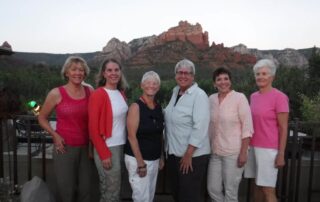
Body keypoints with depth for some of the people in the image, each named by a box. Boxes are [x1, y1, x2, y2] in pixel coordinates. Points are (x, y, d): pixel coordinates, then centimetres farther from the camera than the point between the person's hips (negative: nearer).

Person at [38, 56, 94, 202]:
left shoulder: (90, 92, 1)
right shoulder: (56, 93, -7)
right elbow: (42, 118, 4)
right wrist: (55, 135, -9)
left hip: (85, 148, 3)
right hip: (65, 148, -3)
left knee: (85, 190, 14)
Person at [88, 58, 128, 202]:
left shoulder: (121, 93, 7)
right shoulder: (98, 94, -14)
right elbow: (93, 128, -15)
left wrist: (127, 144, 7)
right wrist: (104, 154, -16)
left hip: (121, 146, 7)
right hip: (107, 148, -7)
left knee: (113, 189, 20)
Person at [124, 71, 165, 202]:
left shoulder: (159, 108, 7)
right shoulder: (136, 107, -12)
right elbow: (132, 136, -16)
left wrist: (161, 157, 11)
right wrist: (140, 162, -17)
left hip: (154, 159, 6)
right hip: (137, 159, -6)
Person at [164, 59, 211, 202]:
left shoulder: (199, 95, -14)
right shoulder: (175, 92, 9)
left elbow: (200, 127, -21)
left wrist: (188, 154, -21)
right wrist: (169, 147, 12)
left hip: (193, 155, -7)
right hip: (174, 153, 7)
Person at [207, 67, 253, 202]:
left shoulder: (240, 98, -10)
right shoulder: (211, 99, 5)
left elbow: (247, 127, -12)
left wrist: (243, 152, -15)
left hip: (234, 153, -5)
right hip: (215, 152, 5)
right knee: (213, 189, 12)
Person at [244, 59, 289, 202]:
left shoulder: (279, 97, -11)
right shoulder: (253, 96, 9)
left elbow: (283, 128, -11)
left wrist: (281, 154, -13)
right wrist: (247, 147, 14)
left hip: (269, 149, -6)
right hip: (253, 147, 6)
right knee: (257, 186, 15)